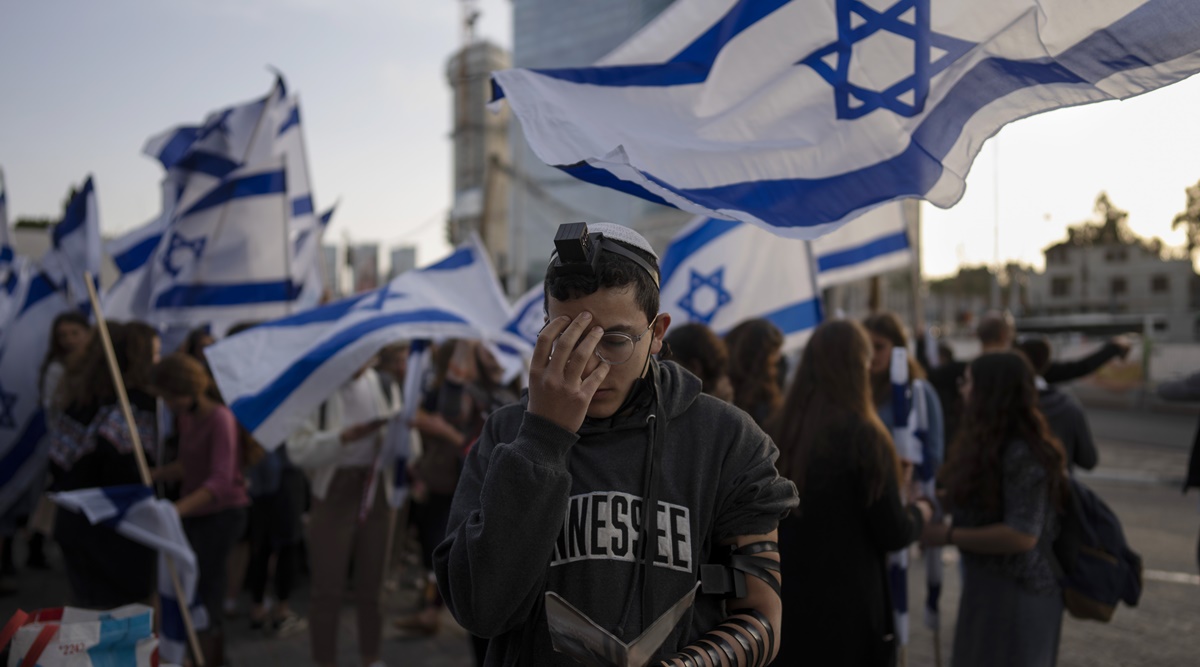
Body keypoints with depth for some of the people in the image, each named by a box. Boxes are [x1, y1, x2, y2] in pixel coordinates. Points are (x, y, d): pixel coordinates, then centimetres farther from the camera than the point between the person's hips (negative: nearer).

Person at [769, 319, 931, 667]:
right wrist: (920, 511, 10)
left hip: (785, 599, 4)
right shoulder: (863, 435, -16)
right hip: (849, 603, -4)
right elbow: (893, 535, -11)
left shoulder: (778, 430, -4)